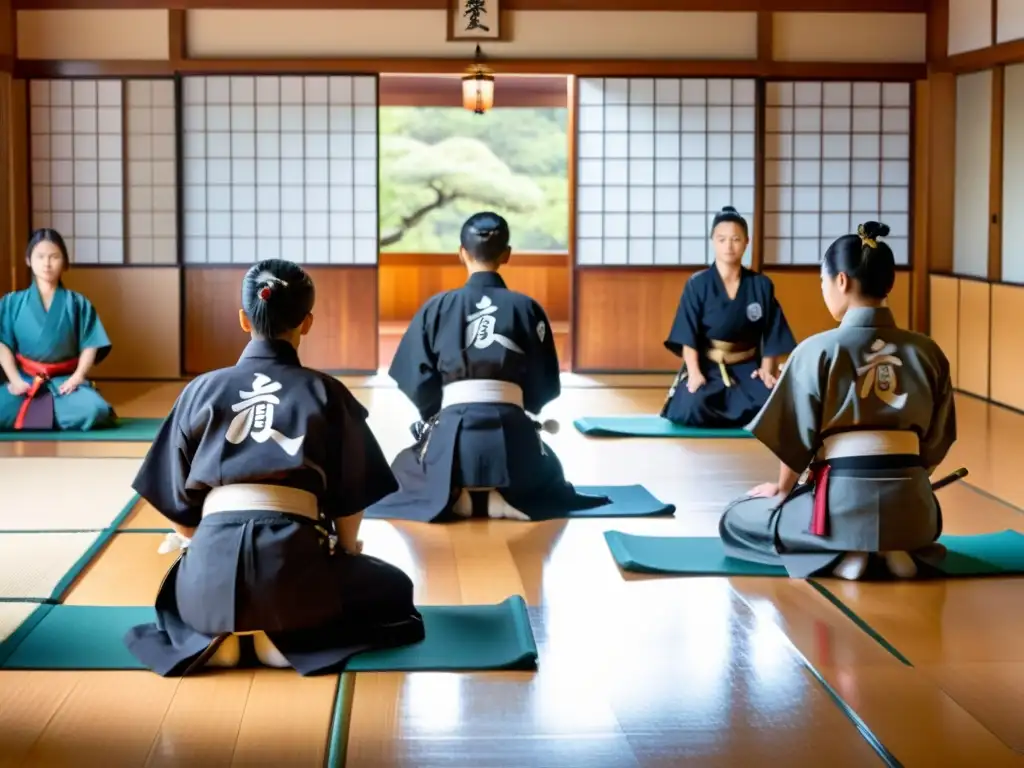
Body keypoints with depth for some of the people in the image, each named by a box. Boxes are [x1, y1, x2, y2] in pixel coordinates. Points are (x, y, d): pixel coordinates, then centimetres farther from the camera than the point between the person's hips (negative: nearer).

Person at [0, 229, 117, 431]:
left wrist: (77, 377, -13)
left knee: (93, 411, -32)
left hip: (65, 380, 0)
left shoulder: (77, 303, 5)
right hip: (25, 379, 0)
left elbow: (90, 345, 2)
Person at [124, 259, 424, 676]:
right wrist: (346, 559, 29)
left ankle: (217, 634, 5)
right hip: (294, 558, -2)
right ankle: (289, 636, 0)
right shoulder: (326, 393, 8)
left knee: (181, 588, 41)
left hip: (214, 559, 3)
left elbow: (178, 505, 15)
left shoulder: (200, 390, 12)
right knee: (394, 589, 26)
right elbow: (349, 501, 11)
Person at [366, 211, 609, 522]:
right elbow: (546, 387, 7)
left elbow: (417, 382, 3)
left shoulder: (437, 307, 2)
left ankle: (453, 496, -1)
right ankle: (504, 496, -1)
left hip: (454, 433, 0)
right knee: (548, 475, 34)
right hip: (511, 434, 0)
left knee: (405, 467, 33)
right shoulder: (527, 308, 3)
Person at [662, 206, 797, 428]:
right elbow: (688, 336, -8)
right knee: (693, 408, -34)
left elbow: (770, 334, 4)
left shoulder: (762, 285, 2)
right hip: (707, 367, -2)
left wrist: (766, 371, -10)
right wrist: (694, 373, -21)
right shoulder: (697, 285, -4)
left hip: (747, 368, 2)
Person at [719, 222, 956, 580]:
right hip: (911, 503, 5)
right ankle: (895, 546, 8)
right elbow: (936, 443, 10)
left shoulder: (819, 349, -8)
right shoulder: (927, 351, 4)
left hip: (843, 502, -5)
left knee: (735, 522, 18)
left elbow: (796, 437, -3)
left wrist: (783, 490, 15)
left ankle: (838, 553, -3)